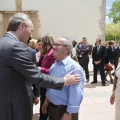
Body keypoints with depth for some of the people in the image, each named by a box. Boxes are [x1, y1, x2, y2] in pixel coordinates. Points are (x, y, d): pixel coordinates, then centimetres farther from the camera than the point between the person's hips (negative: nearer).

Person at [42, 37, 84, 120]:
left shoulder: (74, 67, -22)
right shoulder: (53, 65, 4)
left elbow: (76, 94, -24)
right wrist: (46, 101, 17)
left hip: (65, 109, -7)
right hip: (51, 107, 7)